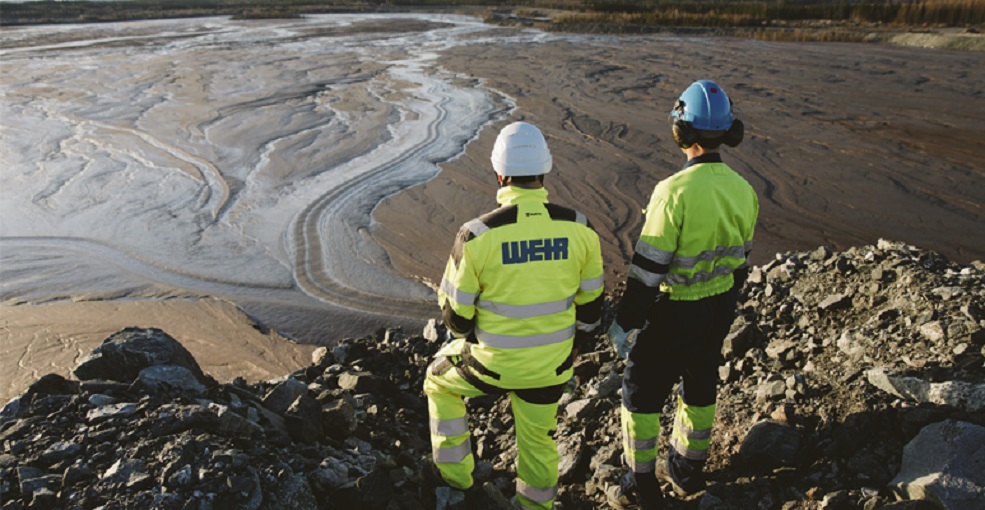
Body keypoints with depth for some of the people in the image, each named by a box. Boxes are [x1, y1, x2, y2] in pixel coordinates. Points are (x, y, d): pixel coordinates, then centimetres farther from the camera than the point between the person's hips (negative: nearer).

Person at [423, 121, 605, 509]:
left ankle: (454, 470, 41)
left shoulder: (478, 235, -24)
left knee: (440, 379, 29)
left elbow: (455, 313, -13)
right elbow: (590, 303, 0)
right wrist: (573, 348, 17)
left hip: (492, 362, -3)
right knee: (538, 438, 27)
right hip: (550, 364, 3)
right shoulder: (578, 229, -13)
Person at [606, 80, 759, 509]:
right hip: (718, 308, 7)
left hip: (673, 312, -6)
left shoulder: (675, 191, -27)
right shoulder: (742, 190, -4)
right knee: (700, 387, 23)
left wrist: (624, 323, -13)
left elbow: (648, 266, -23)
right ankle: (686, 471, 42)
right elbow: (740, 259, 7)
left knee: (641, 391, 12)